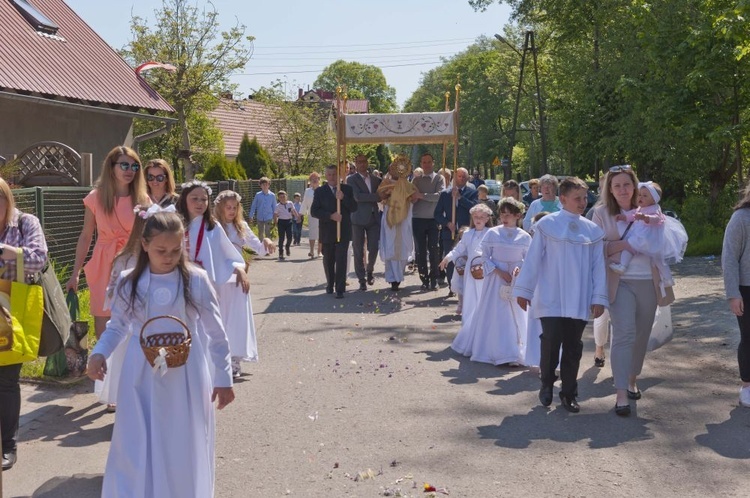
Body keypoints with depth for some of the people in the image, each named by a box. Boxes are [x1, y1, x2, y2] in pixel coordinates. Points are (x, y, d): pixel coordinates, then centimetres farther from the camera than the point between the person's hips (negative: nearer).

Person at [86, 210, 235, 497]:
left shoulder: (196, 280, -9)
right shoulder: (130, 283, -3)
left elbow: (215, 333, -4)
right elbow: (117, 326, 10)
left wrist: (223, 378, -2)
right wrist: (99, 353, -8)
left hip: (185, 378, -1)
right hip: (142, 378, 2)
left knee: (184, 451, 9)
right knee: (136, 450, 5)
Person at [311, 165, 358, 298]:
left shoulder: (347, 189, 6)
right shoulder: (320, 191, 4)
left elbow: (354, 208, -1)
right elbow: (314, 211, -4)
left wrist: (343, 198, -17)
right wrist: (331, 216, -17)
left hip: (343, 231, -1)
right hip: (327, 231, 1)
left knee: (341, 260, -9)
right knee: (328, 261, 13)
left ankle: (340, 290, -7)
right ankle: (330, 285, 31)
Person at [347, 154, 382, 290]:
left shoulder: (375, 179, 12)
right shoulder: (351, 179, -2)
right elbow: (357, 196, -15)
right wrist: (377, 196, -16)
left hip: (374, 218, 3)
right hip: (359, 219, -3)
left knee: (374, 248, 1)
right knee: (359, 251, 1)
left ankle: (370, 270, 28)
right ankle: (362, 279, 11)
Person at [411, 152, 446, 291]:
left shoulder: (439, 178, 3)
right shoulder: (416, 180, 12)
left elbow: (440, 195, -13)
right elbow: (411, 198, 4)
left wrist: (421, 195, -15)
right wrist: (413, 197, -19)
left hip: (433, 220, -3)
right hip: (418, 220, 3)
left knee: (433, 251, -1)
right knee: (420, 251, 3)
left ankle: (434, 280, 8)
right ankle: (424, 279, 10)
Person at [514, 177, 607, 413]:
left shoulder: (593, 230, 6)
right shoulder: (547, 225, -3)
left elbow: (598, 266, 7)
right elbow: (533, 259, -1)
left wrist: (599, 297, 3)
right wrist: (523, 289, -2)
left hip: (579, 302, 3)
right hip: (551, 299, -3)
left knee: (573, 347, 7)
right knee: (551, 342, -7)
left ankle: (569, 393, 18)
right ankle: (547, 384, 18)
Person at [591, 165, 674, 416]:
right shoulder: (602, 213, 2)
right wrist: (626, 244, -17)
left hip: (648, 282, 3)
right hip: (620, 283, -3)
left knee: (642, 335, 10)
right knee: (624, 334, -13)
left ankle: (632, 380, 30)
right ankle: (621, 394, -14)